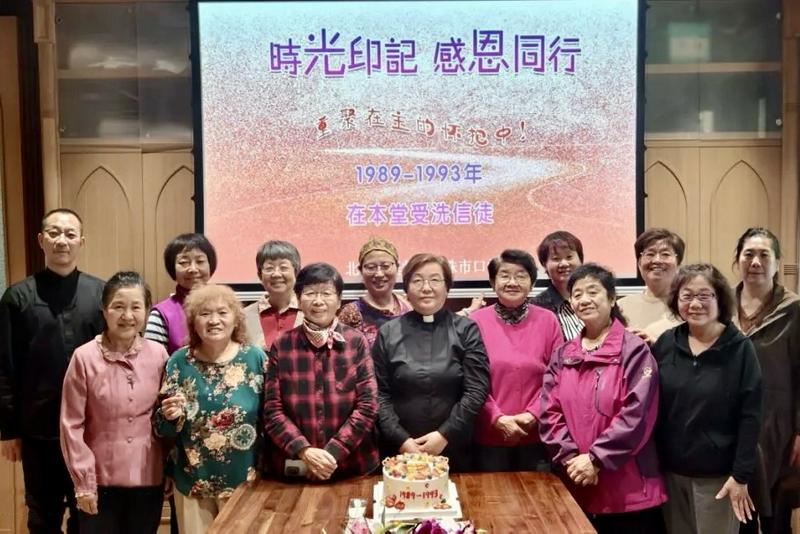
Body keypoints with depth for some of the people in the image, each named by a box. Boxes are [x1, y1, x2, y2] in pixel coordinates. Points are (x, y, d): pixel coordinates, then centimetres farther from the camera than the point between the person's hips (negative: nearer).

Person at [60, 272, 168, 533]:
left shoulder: (158, 355, -3)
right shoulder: (84, 357, -11)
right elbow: (71, 425, -6)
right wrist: (83, 481, -6)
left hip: (149, 479, 2)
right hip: (100, 481, -2)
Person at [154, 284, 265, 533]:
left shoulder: (255, 358, -7)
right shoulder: (179, 361, -4)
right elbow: (162, 429, 2)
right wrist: (169, 416, -20)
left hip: (243, 480, -1)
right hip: (192, 483, 1)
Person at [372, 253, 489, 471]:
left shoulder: (467, 330, 0)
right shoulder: (388, 333, 3)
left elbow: (476, 390, -5)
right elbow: (380, 394, -1)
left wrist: (445, 434, -12)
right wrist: (401, 439, -11)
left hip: (453, 448, 0)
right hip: (399, 449, 1)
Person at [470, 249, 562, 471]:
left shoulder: (548, 320, 3)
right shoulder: (476, 321, -2)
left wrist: (532, 414, -9)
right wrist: (497, 418, -11)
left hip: (536, 436, 1)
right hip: (489, 436, -1)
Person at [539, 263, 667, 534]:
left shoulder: (634, 351, -5)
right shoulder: (562, 355, 9)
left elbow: (636, 413, -13)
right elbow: (549, 412, 3)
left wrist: (596, 459, -16)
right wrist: (571, 457, -10)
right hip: (575, 485, 4)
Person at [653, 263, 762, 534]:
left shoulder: (740, 348, -9)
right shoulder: (665, 343, -1)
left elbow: (750, 417, -10)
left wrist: (741, 475, -12)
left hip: (718, 475, -3)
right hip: (670, 471, 3)